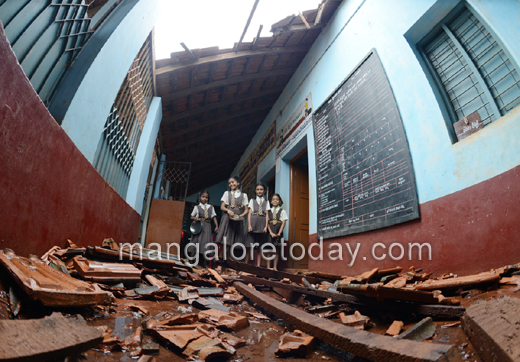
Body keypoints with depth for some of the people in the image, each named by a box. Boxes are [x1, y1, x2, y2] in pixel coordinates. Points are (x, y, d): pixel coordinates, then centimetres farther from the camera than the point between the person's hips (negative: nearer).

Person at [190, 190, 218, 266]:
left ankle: (202, 261, 6)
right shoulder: (197, 207, 9)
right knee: (197, 241, -2)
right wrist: (195, 218, -10)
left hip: (207, 227, 1)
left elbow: (214, 216, 11)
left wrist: (216, 226, 2)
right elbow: (192, 216, 13)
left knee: (205, 242, -2)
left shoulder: (211, 207, 13)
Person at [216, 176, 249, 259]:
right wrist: (228, 210, -14)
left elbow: (246, 210, 9)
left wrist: (241, 215, -11)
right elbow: (222, 207, 6)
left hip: (237, 220, 1)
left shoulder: (243, 195, 12)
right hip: (227, 218, 0)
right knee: (224, 240, -10)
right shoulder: (227, 193, 13)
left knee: (234, 241, 0)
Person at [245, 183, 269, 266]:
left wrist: (266, 226, -3)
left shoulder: (266, 202, 15)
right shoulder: (252, 200, 13)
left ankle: (258, 265, 7)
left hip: (262, 225, 1)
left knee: (260, 247, 2)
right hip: (253, 223, -1)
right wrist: (249, 225, -7)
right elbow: (249, 213, 5)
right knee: (250, 246, -7)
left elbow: (267, 215, 8)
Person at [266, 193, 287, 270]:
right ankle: (268, 267, 5)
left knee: (277, 250, 1)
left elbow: (283, 223, -1)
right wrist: (271, 232, -10)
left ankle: (275, 267, 5)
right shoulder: (268, 211, 10)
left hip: (278, 233, -1)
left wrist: (279, 233, -11)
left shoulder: (282, 211, 6)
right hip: (270, 233, 1)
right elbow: (267, 222, 3)